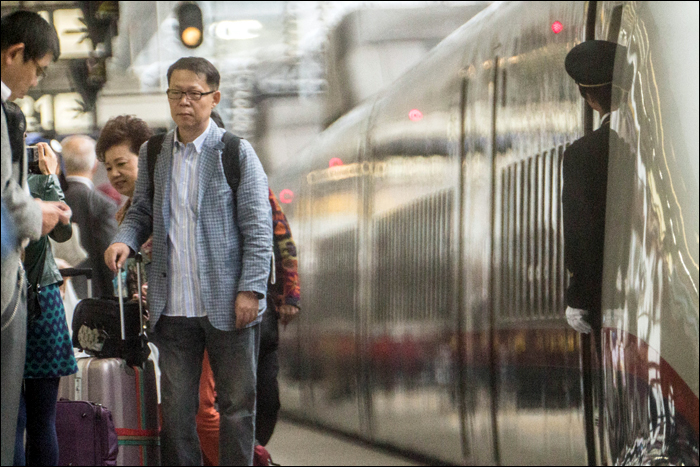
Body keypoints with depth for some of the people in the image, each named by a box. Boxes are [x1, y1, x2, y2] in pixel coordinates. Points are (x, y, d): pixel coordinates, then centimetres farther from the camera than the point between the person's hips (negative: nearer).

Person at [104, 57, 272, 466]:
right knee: (176, 407, 6)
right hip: (173, 307, 3)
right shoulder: (153, 152, 10)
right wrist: (125, 240, -3)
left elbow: (258, 227, -4)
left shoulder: (237, 152, -2)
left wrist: (250, 289, -11)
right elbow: (142, 212, 19)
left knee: (237, 403, 5)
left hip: (228, 306, -3)